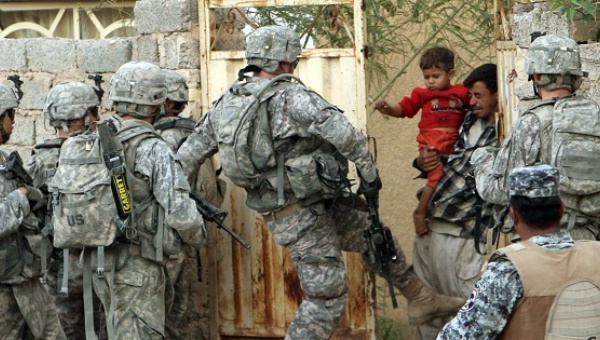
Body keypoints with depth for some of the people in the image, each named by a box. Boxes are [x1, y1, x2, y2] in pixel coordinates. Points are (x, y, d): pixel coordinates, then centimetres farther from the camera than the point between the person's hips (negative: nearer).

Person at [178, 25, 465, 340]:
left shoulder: (225, 104, 5)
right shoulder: (289, 96, -18)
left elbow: (187, 156, 8)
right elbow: (341, 132, -29)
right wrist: (369, 172, -18)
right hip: (303, 216, -9)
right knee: (326, 293, -1)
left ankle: (421, 300, 32)